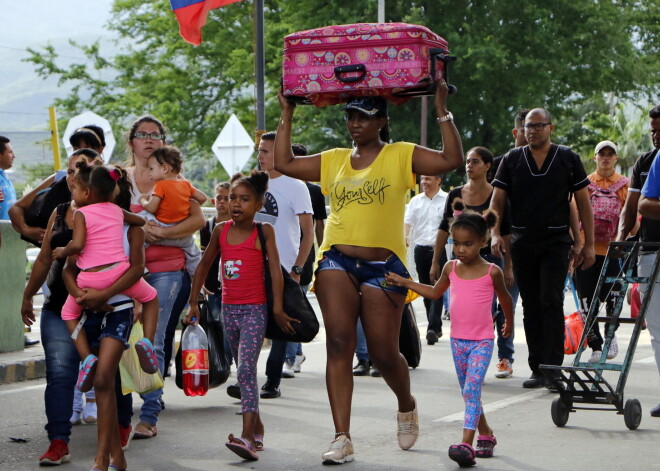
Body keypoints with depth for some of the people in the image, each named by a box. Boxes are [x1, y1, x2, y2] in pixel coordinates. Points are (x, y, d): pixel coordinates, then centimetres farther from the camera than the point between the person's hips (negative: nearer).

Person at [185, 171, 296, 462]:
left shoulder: (263, 231, -6)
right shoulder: (220, 231, 6)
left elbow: (275, 270, -9)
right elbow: (203, 266, 15)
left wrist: (278, 309, -15)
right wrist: (193, 303, 13)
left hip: (255, 310, -6)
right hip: (229, 309, 6)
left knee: (246, 369, -18)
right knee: (244, 371, 15)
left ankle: (248, 437, -26)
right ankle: (257, 428, 27)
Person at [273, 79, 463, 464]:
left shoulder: (401, 156, 3)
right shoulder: (334, 161, 16)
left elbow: (452, 160, -8)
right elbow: (284, 164, 18)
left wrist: (442, 112, -12)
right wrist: (287, 115, 16)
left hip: (384, 266, -3)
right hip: (337, 262, 3)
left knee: (384, 353, 0)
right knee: (339, 344, -11)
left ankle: (407, 406, 34)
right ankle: (342, 439, -11)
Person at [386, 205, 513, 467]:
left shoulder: (491, 272, -8)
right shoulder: (451, 268, 3)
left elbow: (504, 297, 10)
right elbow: (435, 293, 20)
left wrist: (509, 322, 24)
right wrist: (404, 283, 14)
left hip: (482, 342, -5)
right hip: (458, 340, 5)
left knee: (471, 388, -17)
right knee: (468, 391, 13)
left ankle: (466, 444, -25)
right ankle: (485, 434, 30)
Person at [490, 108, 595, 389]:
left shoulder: (568, 159, 4)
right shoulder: (512, 160, 8)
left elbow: (584, 204, 6)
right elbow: (497, 201, 4)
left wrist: (588, 244, 2)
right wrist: (495, 233, -12)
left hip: (556, 242, -2)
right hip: (522, 244, 2)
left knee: (551, 301, -14)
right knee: (531, 307, 5)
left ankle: (553, 366, -15)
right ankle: (538, 369, 11)